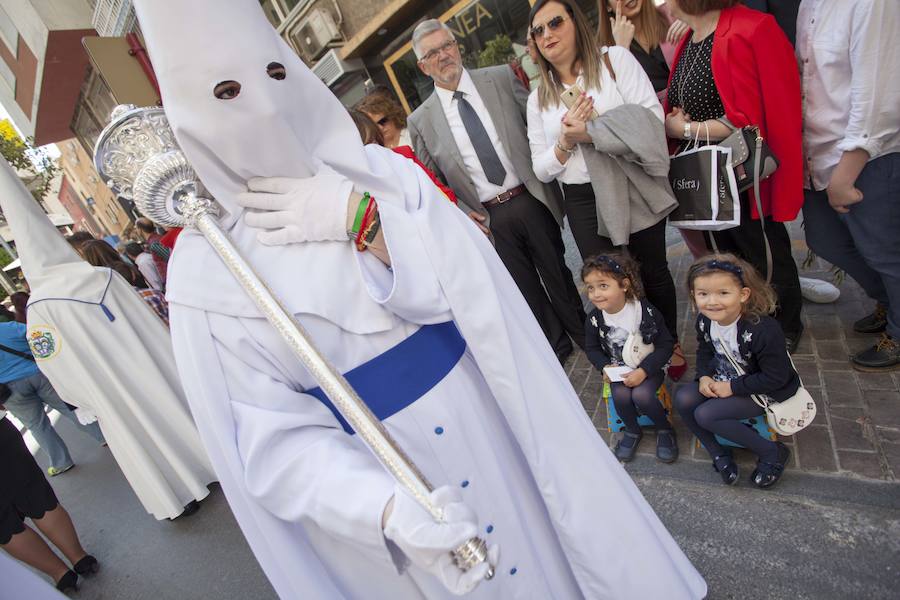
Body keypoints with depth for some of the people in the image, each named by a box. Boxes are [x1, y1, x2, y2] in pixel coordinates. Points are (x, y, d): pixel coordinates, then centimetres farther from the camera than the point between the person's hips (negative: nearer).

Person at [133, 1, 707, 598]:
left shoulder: (379, 169, -7)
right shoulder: (205, 272, -11)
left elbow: (473, 283, -14)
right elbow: (277, 440, -15)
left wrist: (362, 218, -25)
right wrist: (390, 507, -31)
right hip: (378, 471, -1)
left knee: (547, 549, 21)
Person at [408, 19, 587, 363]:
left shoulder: (502, 78, 1)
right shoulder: (420, 121, 0)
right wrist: (461, 214, -7)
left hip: (532, 200, 0)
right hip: (489, 218, 0)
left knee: (557, 273, 14)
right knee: (524, 286, 12)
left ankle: (585, 335, 37)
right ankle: (557, 346, 34)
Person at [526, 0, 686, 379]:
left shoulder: (615, 59, 0)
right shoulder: (539, 99, 7)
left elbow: (651, 118, -11)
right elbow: (542, 170, 4)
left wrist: (593, 133, -20)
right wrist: (566, 141, -15)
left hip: (633, 189, -2)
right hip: (582, 202, 2)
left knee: (653, 273, 12)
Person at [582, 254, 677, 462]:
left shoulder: (646, 311, -20)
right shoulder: (594, 319, -12)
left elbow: (665, 344, -12)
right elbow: (592, 349, 5)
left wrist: (644, 371, -23)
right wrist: (605, 367, -14)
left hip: (649, 366, -2)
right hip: (618, 368, 3)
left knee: (641, 395, -28)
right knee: (621, 396, -24)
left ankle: (665, 429, 3)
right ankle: (633, 431, 7)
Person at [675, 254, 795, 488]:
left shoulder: (762, 330, -31)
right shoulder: (704, 321, -10)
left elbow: (776, 378, -23)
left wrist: (733, 387, -20)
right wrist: (704, 377, -9)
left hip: (766, 391, -7)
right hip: (724, 380, 7)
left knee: (705, 415, -21)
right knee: (683, 399, -12)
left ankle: (773, 453, -2)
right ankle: (719, 455, 3)